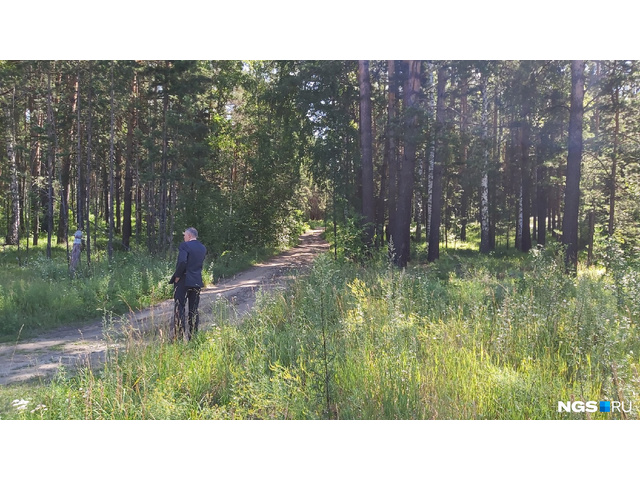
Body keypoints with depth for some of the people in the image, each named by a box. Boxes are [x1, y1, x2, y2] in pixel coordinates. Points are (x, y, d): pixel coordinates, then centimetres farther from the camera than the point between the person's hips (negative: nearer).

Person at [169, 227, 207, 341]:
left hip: (183, 281, -6)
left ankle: (178, 335, -3)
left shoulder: (185, 245, -12)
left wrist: (177, 276, -13)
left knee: (179, 307, 0)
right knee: (194, 309, 10)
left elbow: (182, 262, -23)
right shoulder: (203, 248, 9)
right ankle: (193, 335, 13)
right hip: (197, 282, 6)